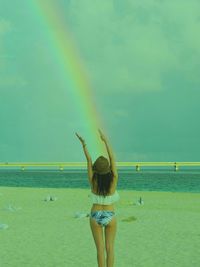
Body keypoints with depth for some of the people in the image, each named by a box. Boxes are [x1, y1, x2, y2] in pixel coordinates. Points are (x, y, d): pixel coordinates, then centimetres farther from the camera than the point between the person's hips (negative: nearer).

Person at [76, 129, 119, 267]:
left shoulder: (93, 181, -14)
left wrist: (84, 144, -3)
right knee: (110, 248, 6)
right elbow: (112, 157, -10)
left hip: (95, 216, 0)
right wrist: (105, 140, -5)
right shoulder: (113, 180, -15)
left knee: (100, 248, 5)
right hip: (110, 216, 0)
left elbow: (89, 160, -9)